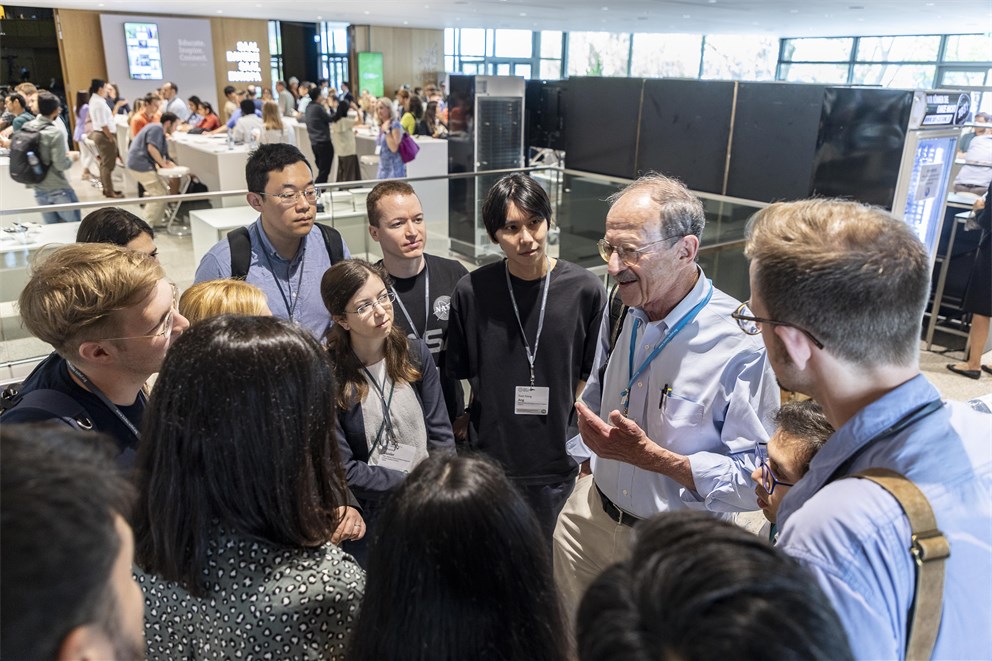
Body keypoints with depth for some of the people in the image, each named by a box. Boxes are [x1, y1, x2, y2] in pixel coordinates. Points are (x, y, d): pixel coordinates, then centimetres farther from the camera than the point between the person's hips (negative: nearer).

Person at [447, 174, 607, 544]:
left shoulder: (585, 290, -8)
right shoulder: (471, 292, -7)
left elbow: (591, 376, 0)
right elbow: (461, 375, 4)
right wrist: (481, 418, 0)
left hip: (559, 463, 0)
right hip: (490, 459, 1)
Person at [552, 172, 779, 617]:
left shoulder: (743, 344, -25)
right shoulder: (620, 312, -4)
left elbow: (755, 479, -24)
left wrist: (650, 456, -28)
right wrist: (587, 459, 8)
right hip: (590, 518, 6)